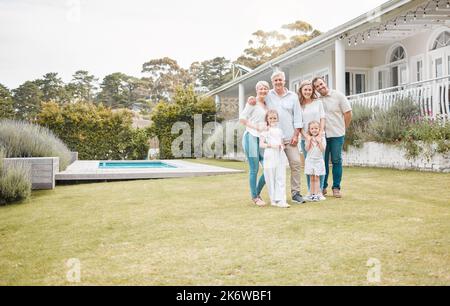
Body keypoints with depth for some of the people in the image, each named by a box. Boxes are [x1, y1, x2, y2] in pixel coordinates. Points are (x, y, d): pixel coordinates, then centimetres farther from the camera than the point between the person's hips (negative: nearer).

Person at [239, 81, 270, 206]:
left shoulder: (267, 104, 18)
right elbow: (242, 118, -7)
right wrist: (256, 127, -12)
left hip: (263, 139, 6)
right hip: (251, 137, -6)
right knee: (254, 169, -3)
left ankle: (257, 193, 19)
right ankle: (254, 197, 11)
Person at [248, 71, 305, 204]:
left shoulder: (293, 96, 10)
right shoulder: (267, 96, 8)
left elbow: (297, 117, 7)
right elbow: (257, 99, 22)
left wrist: (296, 135, -1)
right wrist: (252, 100, -3)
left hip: (289, 137, 1)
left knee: (296, 163, -5)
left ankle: (295, 193, 3)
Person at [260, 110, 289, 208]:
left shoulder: (279, 131, 15)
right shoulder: (265, 131, 1)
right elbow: (261, 144, -5)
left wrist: (282, 146, 0)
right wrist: (271, 145, -19)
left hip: (280, 157, 4)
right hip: (270, 157, -4)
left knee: (281, 179, -2)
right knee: (271, 179, 1)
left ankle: (280, 200, -4)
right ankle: (273, 200, 11)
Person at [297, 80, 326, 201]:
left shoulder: (318, 102, 8)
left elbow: (322, 119, 4)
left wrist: (319, 135, -7)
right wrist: (307, 136, -12)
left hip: (319, 137, 1)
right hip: (305, 139, 0)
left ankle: (319, 191, 6)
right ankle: (310, 191, 9)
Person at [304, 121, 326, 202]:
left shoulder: (321, 138, -1)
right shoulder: (308, 139, 3)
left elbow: (323, 150, -9)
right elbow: (307, 149, -7)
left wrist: (319, 142, -19)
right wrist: (309, 141, -16)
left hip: (318, 160, -1)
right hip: (310, 160, 1)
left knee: (317, 178, -3)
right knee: (311, 178, 6)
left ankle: (316, 194, -2)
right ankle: (312, 194, 10)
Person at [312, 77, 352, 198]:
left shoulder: (338, 96, -3)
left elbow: (348, 113, 0)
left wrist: (342, 129, 4)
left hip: (337, 135, -2)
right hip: (321, 134, 2)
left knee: (336, 161, 3)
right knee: (323, 161, 6)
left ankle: (336, 188, 11)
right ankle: (322, 187, 17)